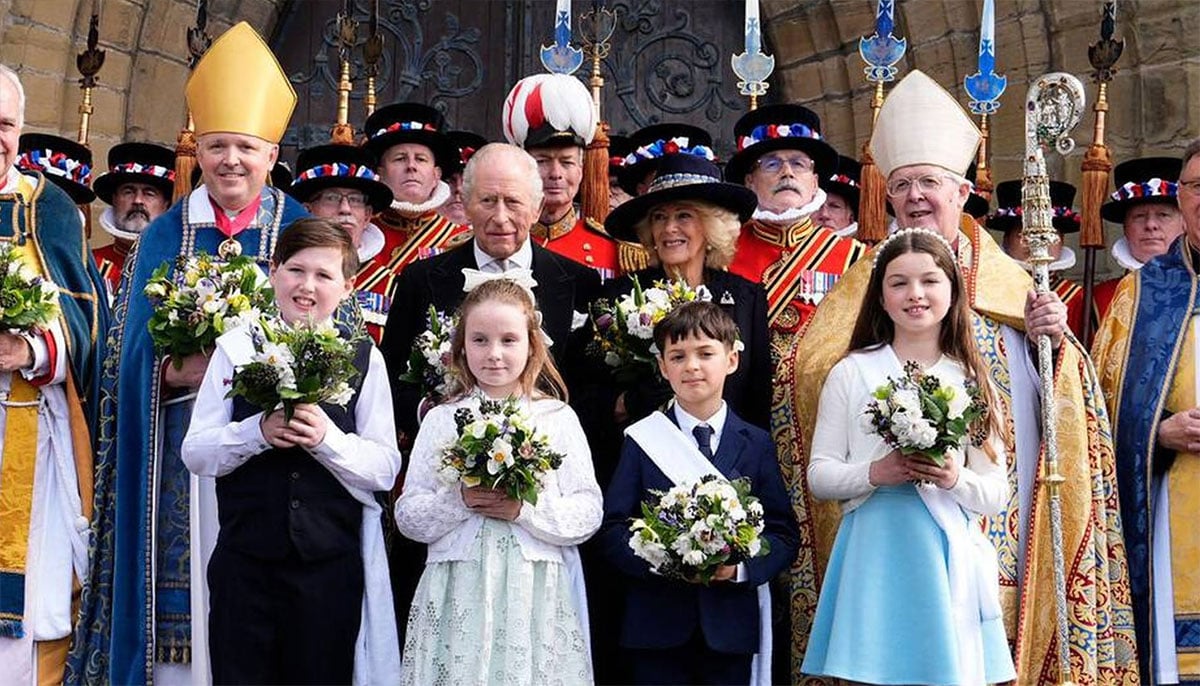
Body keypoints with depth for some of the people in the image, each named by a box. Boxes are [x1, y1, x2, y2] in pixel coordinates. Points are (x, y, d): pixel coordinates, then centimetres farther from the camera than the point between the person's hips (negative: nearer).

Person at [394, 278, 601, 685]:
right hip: (458, 593, 1)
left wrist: (525, 510, -14)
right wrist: (459, 501, -13)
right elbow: (407, 517, 3)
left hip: (537, 594, 0)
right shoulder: (441, 420, 6)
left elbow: (589, 514, -1)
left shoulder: (558, 419, 4)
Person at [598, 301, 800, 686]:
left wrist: (740, 566, -15)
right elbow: (612, 528, -1)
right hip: (657, 624, -1)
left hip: (731, 626, 1)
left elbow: (784, 533, 3)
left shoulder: (756, 444, 5)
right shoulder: (642, 440, 3)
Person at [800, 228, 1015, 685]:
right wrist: (874, 474, -14)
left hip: (948, 556, 1)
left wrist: (955, 479, -13)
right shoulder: (852, 373, 4)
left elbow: (997, 494, 7)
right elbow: (819, 475, 3)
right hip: (875, 554, -1)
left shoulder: (971, 381, 7)